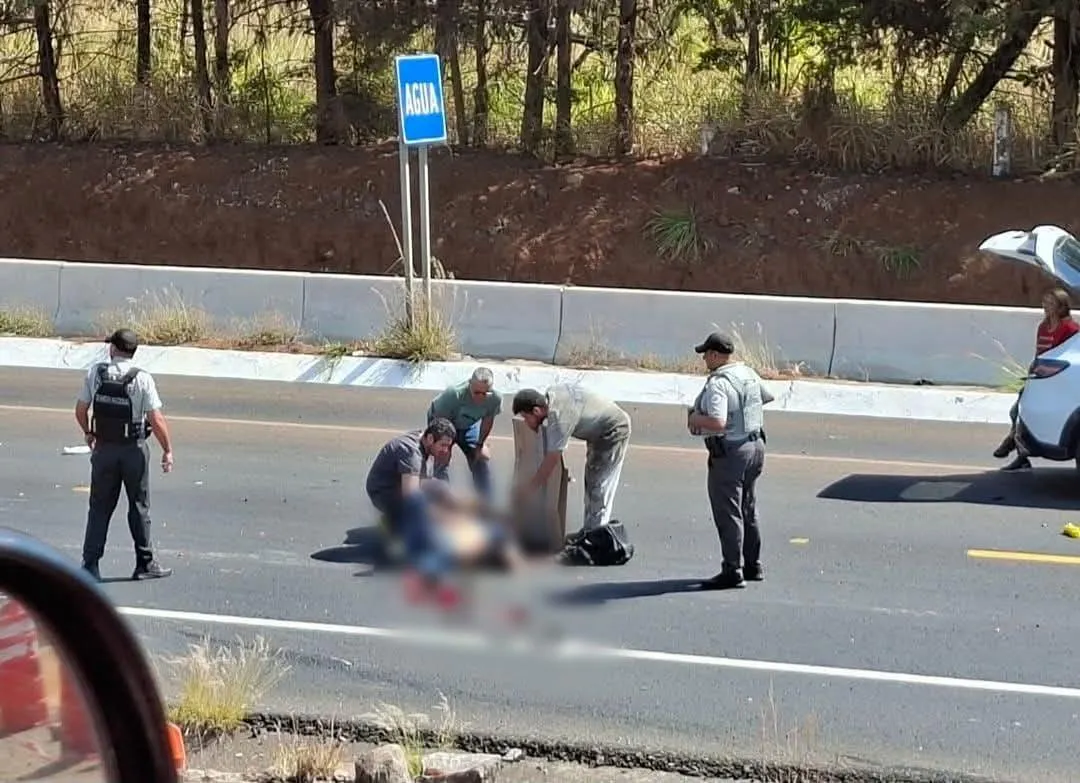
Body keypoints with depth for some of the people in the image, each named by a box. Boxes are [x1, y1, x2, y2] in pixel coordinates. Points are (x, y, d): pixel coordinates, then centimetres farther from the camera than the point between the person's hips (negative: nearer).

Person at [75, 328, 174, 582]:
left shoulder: (95, 373, -5)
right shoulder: (142, 379, -13)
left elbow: (80, 410, 1)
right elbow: (156, 420, -16)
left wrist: (88, 433, 20)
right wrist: (167, 450, -6)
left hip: (104, 449, 2)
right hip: (133, 450, -2)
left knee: (100, 507, 9)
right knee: (139, 507, 9)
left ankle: (90, 564, 7)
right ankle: (145, 563, 13)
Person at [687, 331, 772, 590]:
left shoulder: (717, 384, -23)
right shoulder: (748, 373, 5)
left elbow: (718, 423, -34)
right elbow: (767, 396, 22)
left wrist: (695, 418, -16)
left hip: (730, 453, -9)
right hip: (756, 445, 9)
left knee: (728, 514, -1)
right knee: (748, 511, 19)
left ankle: (732, 572, 1)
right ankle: (753, 566, 28)